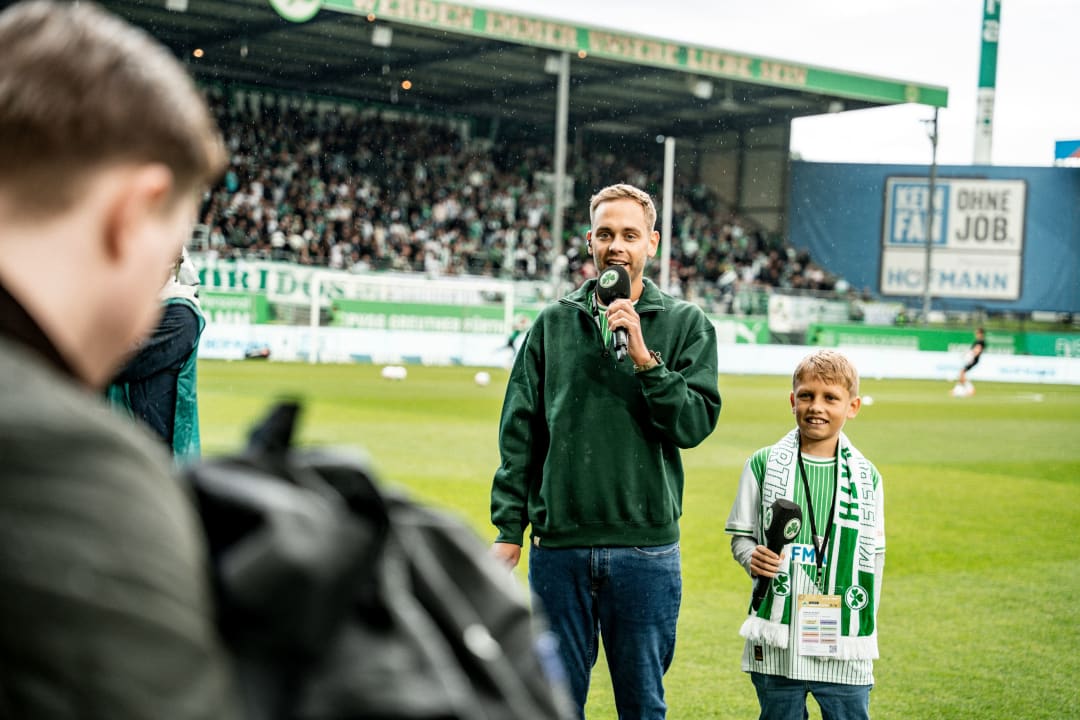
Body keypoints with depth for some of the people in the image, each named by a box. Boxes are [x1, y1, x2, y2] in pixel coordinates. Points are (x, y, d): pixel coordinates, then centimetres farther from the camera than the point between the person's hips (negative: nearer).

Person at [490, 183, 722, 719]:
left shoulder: (685, 324, 4)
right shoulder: (553, 323, 8)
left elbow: (695, 423, -6)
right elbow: (519, 431, 7)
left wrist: (644, 359, -16)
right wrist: (508, 528, 1)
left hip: (647, 549, -1)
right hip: (558, 545, 1)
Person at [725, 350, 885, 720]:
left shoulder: (866, 477, 5)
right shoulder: (764, 464, 1)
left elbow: (874, 558, 10)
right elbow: (741, 536, 8)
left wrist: (866, 627, 8)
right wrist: (752, 558, -14)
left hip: (845, 648, 1)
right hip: (777, 643, -1)